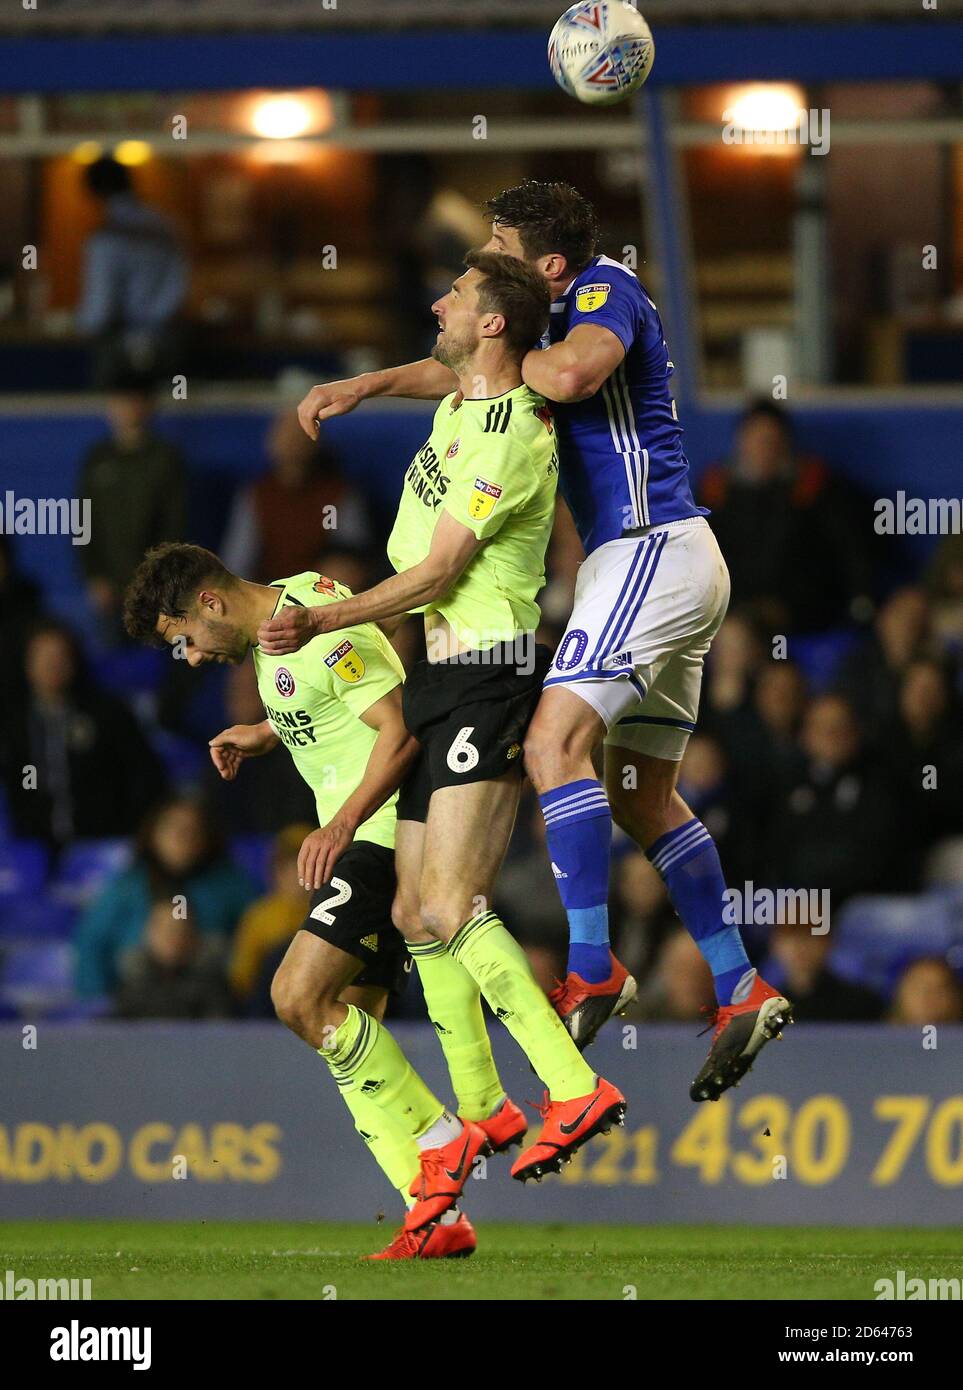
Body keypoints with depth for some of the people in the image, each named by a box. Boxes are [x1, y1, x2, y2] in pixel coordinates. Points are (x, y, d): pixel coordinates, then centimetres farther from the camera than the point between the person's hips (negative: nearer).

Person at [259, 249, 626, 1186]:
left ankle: (575, 1088, -21)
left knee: (449, 909, -19)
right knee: (414, 915, 7)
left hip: (487, 676, -10)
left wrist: (321, 622, -17)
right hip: (435, 680, 10)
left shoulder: (513, 438, -16)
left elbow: (437, 573, -18)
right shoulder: (457, 399, 12)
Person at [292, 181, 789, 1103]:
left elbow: (570, 374, -30)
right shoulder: (565, 317, 18)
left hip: (651, 548, -11)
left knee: (555, 745, -20)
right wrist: (363, 386, 19)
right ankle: (741, 992, 9)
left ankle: (591, 968, -24)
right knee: (641, 794, 10)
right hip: (653, 560, 11)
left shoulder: (607, 288, -10)